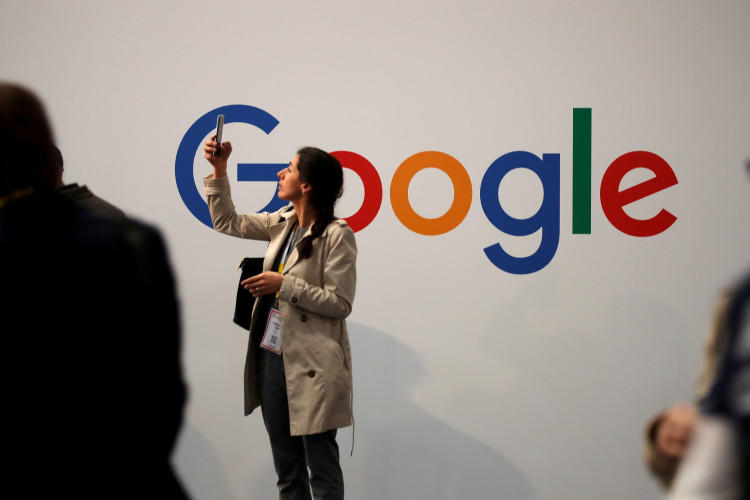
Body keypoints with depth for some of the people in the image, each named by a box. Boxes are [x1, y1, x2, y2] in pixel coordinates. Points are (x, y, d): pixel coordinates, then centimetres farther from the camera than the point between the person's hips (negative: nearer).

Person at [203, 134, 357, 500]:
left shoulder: (336, 235, -14)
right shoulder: (283, 223, 8)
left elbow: (340, 304, -16)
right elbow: (226, 222, 20)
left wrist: (284, 285, -18)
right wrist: (219, 170, 11)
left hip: (311, 367, -8)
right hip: (272, 358, 8)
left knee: (322, 469, 0)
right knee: (287, 470, 15)